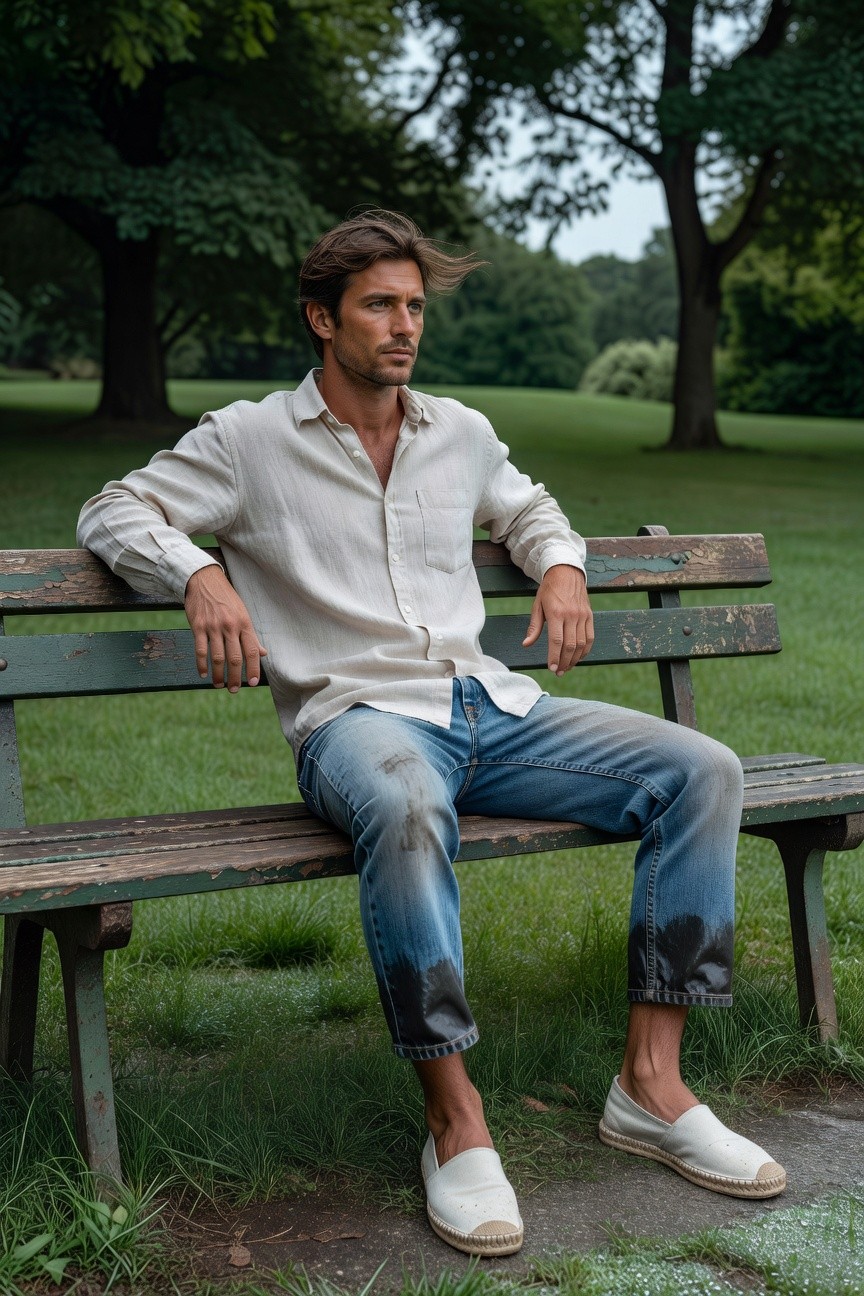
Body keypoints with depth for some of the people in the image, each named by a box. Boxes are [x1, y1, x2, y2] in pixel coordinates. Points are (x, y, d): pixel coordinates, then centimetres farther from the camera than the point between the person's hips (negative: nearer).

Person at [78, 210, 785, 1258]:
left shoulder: (461, 433, 18)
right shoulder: (249, 440, 4)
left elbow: (527, 507, 37)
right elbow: (114, 511, 7)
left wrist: (561, 566, 14)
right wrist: (201, 575, -12)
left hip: (493, 708, 6)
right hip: (358, 716, -5)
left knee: (701, 770, -13)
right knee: (405, 810, -43)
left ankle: (650, 1085, -12)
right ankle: (456, 1123, -30)